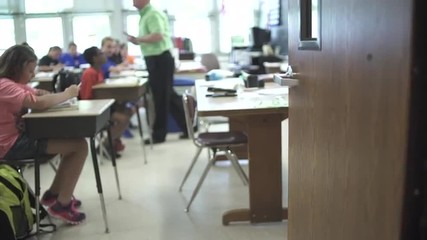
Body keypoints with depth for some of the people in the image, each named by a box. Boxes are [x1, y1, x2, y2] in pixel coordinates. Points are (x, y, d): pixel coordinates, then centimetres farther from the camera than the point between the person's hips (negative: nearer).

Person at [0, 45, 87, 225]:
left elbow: (39, 94, 15)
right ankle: (62, 204, -5)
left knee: (73, 139, 14)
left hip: (21, 137, 11)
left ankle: (53, 194, 20)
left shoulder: (15, 83, 15)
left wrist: (49, 95, -9)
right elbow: (39, 103, -31)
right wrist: (67, 94, -17)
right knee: (79, 145, -14)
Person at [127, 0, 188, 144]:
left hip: (160, 59, -10)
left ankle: (159, 134, 10)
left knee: (161, 97, 0)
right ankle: (188, 127, 21)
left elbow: (157, 36, -27)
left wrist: (138, 39, -17)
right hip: (156, 59, 10)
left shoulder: (152, 14, -15)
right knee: (168, 95, 14)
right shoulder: (146, 15, 16)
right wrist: (138, 41, 5)